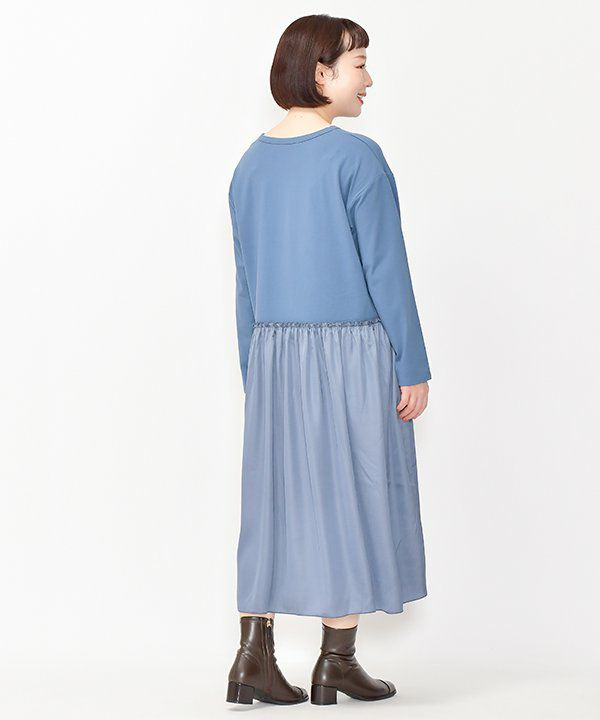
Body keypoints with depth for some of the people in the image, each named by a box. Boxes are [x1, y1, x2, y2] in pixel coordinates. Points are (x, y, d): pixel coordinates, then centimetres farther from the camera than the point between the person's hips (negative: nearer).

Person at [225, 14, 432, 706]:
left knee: (274, 495, 10)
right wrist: (414, 367, -7)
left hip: (275, 352, 6)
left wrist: (255, 374, 16)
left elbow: (246, 280, 10)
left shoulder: (251, 164, 7)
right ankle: (337, 662, 11)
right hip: (353, 351, -6)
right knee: (352, 495, 4)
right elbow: (386, 268, -13)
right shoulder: (356, 157, -13)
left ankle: (253, 656, 10)